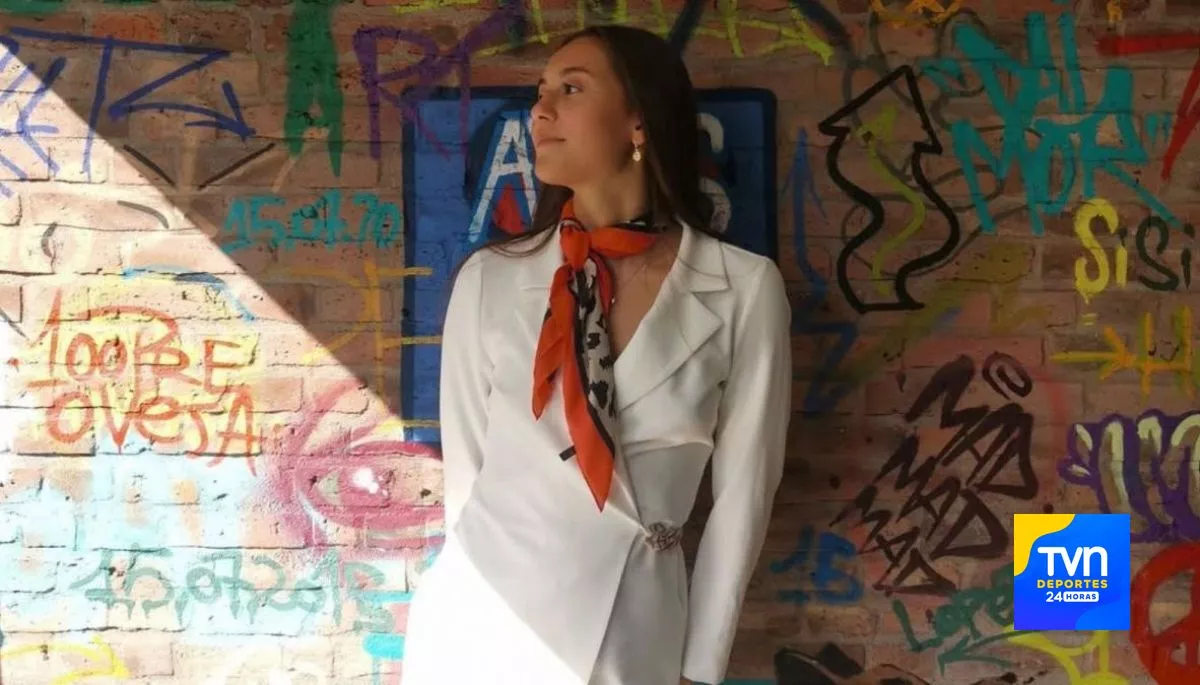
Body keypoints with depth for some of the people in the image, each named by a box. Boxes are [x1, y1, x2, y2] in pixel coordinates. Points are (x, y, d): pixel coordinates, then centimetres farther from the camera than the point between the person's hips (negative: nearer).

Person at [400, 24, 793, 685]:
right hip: (481, 618, 1)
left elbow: (742, 492, -1)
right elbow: (467, 468, 3)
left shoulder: (744, 289, -4)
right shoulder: (489, 278, -1)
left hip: (630, 628, -1)